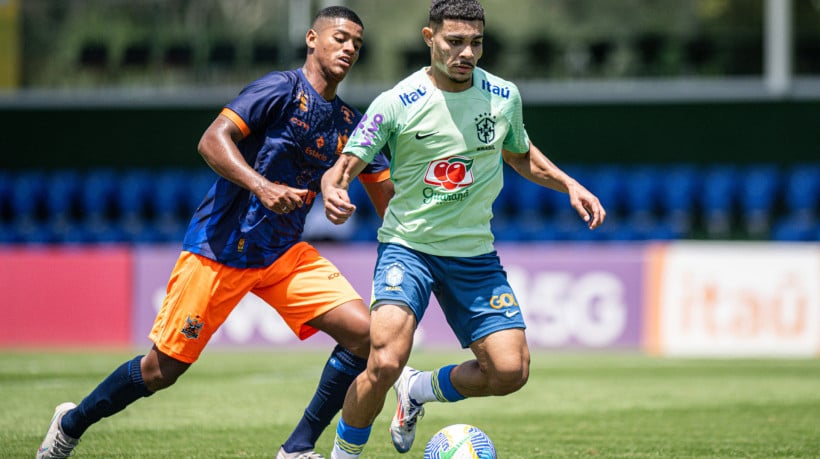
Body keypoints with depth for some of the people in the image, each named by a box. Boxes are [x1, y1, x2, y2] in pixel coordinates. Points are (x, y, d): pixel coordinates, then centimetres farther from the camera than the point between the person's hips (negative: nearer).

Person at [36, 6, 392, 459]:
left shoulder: (348, 124, 8)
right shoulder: (283, 88, -11)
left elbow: (388, 199, 13)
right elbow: (212, 140, -21)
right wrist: (262, 186, -34)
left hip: (284, 253, 6)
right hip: (220, 250, -6)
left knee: (364, 331, -13)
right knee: (162, 369, 0)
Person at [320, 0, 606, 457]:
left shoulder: (504, 97, 1)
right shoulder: (397, 103, -12)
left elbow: (521, 156, 21)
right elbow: (345, 166, -9)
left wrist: (569, 185, 6)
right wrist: (334, 192, -32)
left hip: (474, 253, 4)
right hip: (408, 246, -4)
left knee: (511, 371, -7)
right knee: (385, 363, -24)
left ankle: (419, 390, 22)